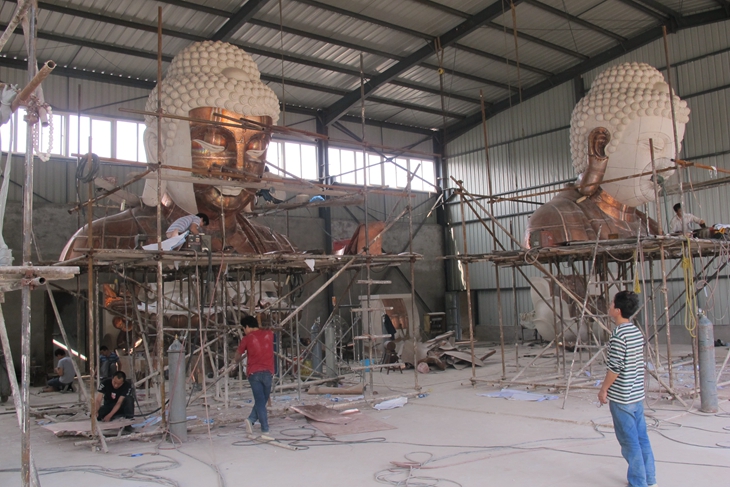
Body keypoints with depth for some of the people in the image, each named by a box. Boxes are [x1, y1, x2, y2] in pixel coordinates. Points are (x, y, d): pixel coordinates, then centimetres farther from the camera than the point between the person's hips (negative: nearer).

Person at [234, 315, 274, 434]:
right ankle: (252, 419, -3)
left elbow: (238, 355, 16)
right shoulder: (269, 334, 10)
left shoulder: (247, 338, 3)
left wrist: (236, 361, 37)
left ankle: (265, 428, -7)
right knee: (263, 400, 11)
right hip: (268, 372, 2)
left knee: (259, 401, 1)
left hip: (254, 373, -1)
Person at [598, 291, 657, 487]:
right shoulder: (637, 332, 7)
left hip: (622, 397, -8)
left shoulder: (618, 335, -19)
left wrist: (603, 389, -7)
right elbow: (638, 364, 14)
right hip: (637, 394, 8)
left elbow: (615, 368, -20)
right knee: (641, 438, 15)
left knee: (630, 442, 1)